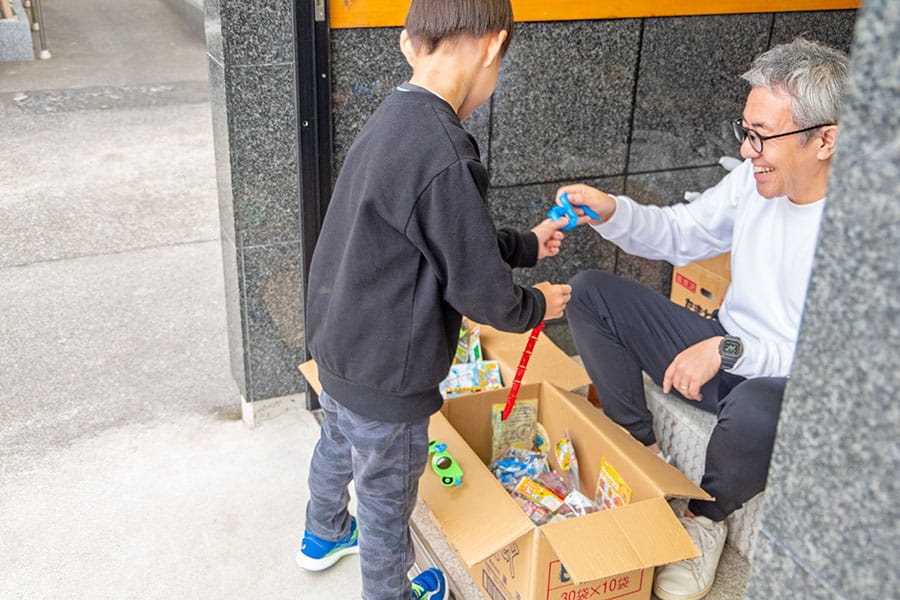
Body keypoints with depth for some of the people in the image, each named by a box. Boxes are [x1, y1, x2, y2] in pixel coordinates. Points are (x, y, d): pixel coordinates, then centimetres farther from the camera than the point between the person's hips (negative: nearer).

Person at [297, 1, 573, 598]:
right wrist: (536, 305, -1)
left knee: (339, 443, 32)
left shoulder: (389, 122, -1)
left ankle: (324, 536, 60)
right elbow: (480, 291, -21)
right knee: (388, 499, 15)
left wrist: (526, 244, 21)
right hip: (387, 377, -9)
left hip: (338, 347, 9)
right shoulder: (444, 156, -31)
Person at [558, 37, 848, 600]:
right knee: (591, 291, -2)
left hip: (793, 386, -6)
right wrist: (611, 212, -10)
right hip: (726, 352, 7)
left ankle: (708, 515, -7)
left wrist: (728, 350, -30)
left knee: (755, 409, -44)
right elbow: (680, 234, 8)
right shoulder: (754, 180, -4)